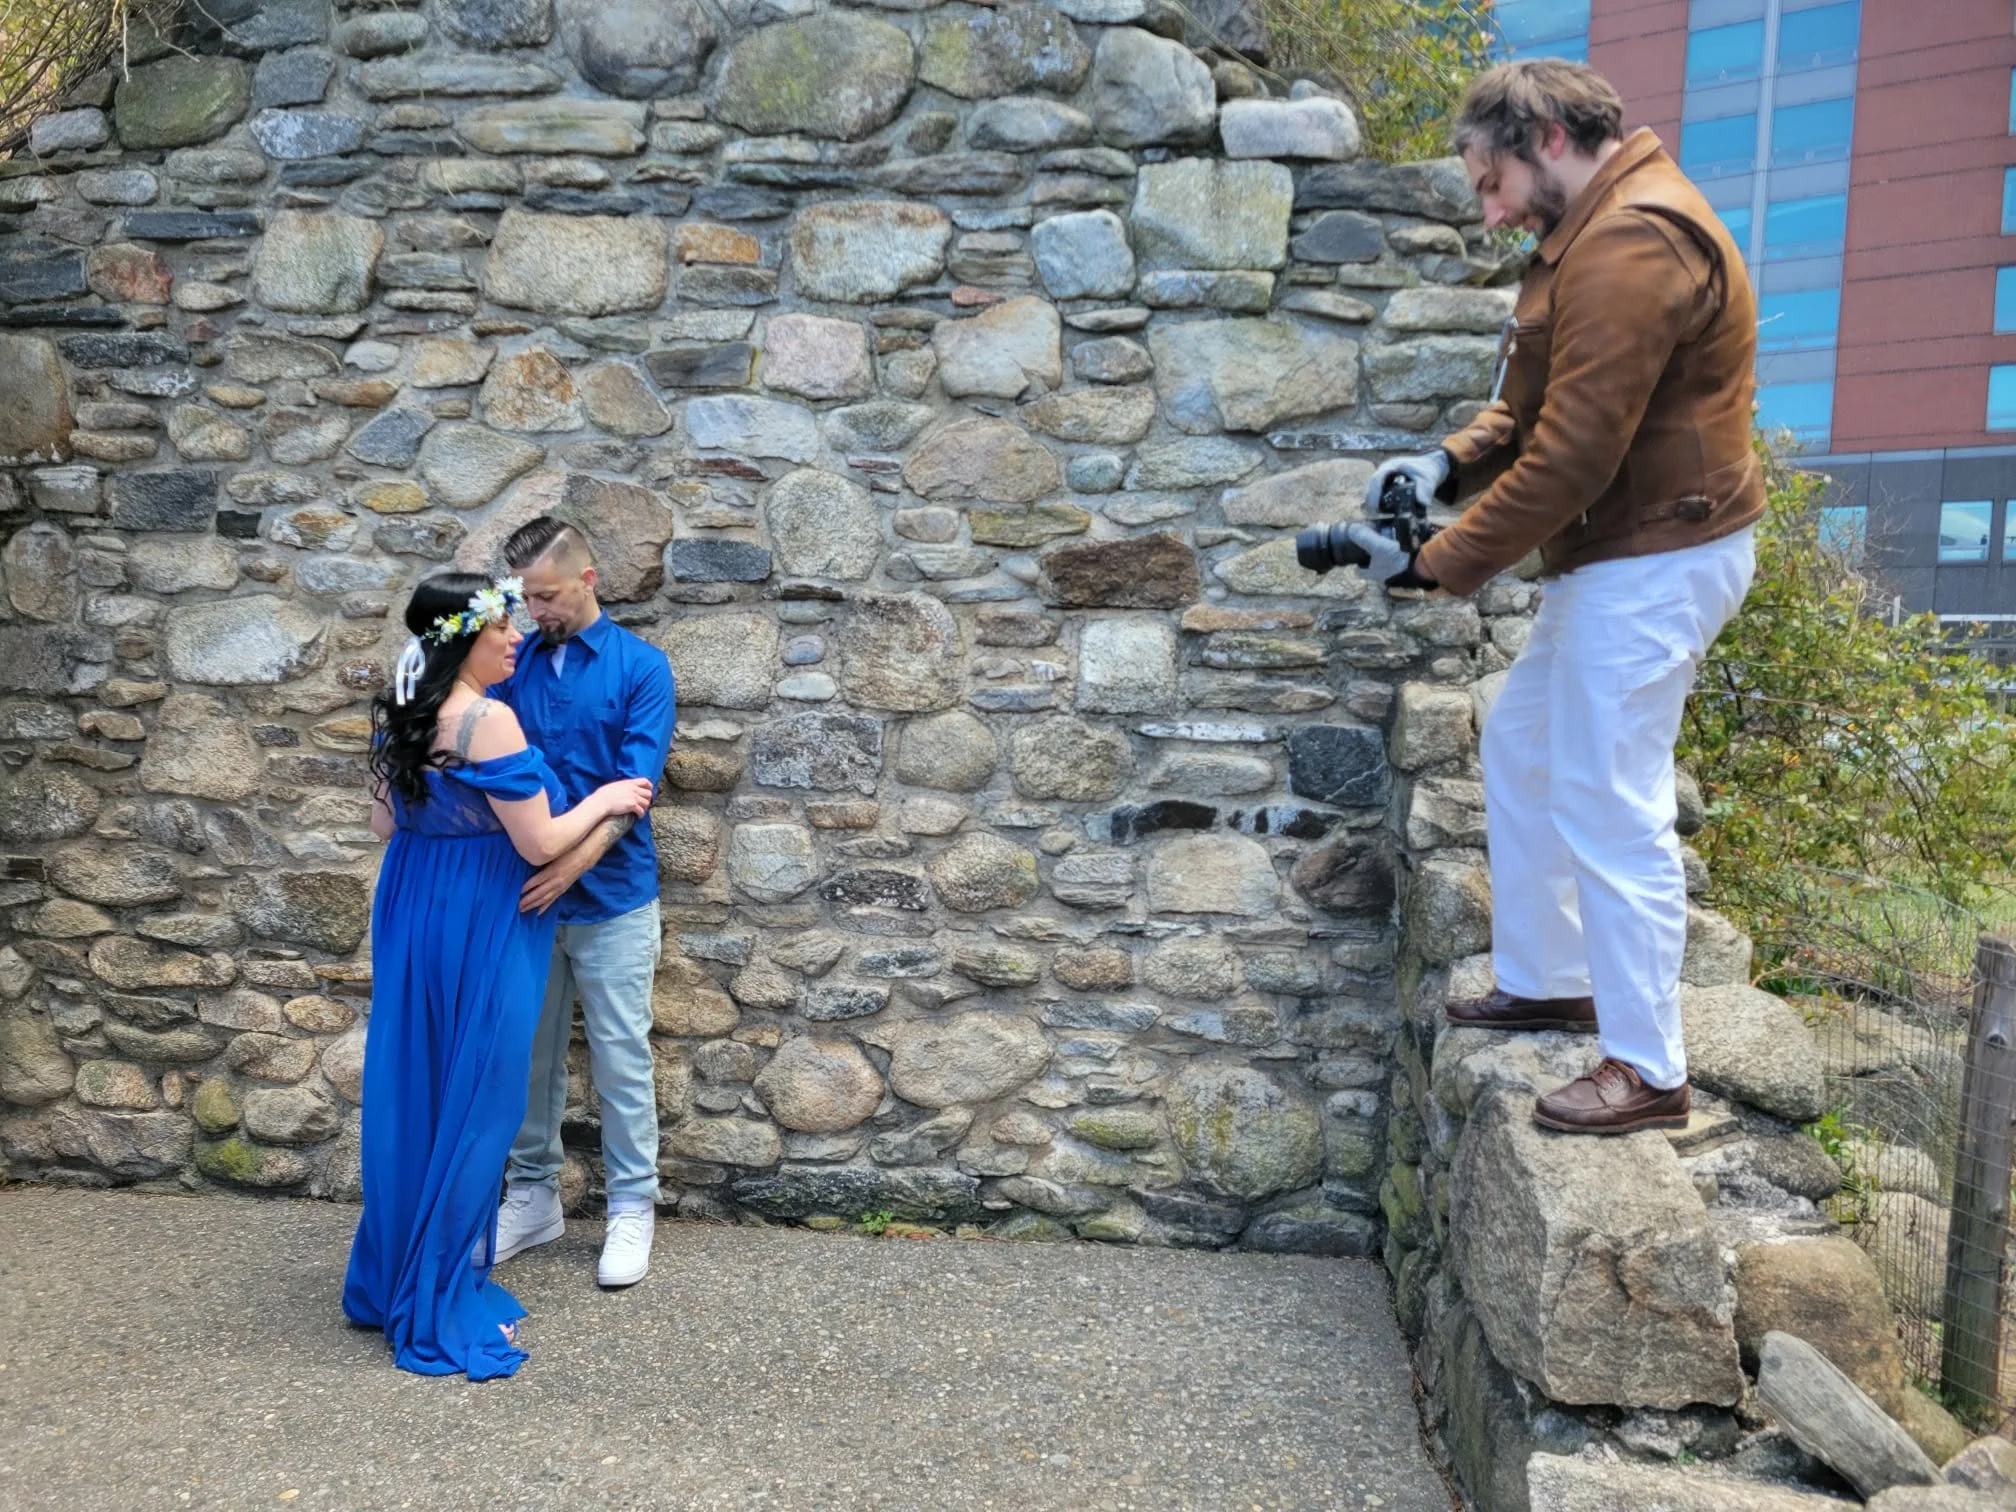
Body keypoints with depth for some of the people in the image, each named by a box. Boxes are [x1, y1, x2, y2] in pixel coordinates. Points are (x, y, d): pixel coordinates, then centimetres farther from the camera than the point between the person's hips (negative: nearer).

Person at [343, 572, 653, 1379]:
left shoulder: (399, 716, 5)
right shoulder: (488, 721, -20)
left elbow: (384, 824, 15)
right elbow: (540, 844, -19)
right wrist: (605, 799, -2)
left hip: (410, 913, 8)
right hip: (479, 926, -8)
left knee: (410, 1095, 17)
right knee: (469, 1106, 3)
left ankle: (390, 1280, 31)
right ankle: (438, 1312, 12)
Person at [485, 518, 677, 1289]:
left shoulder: (640, 666, -7)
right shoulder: (515, 666, 5)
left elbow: (637, 781, -16)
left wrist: (577, 859, -29)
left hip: (610, 898, -4)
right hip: (528, 895, 4)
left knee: (620, 1058, 4)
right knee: (531, 1053, 13)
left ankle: (632, 1209, 17)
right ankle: (532, 1195, 28)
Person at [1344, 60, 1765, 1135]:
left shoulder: (1631, 243, -22)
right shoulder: (1592, 231, 14)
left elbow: (1570, 456, -26)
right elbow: (1535, 402, 15)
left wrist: (1437, 565, -20)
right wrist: (1450, 463, -2)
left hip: (1653, 564, -11)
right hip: (1616, 554, 11)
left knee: (1609, 809, -6)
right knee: (1520, 753, 19)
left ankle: (1645, 1072, 5)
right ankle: (1545, 982, 32)